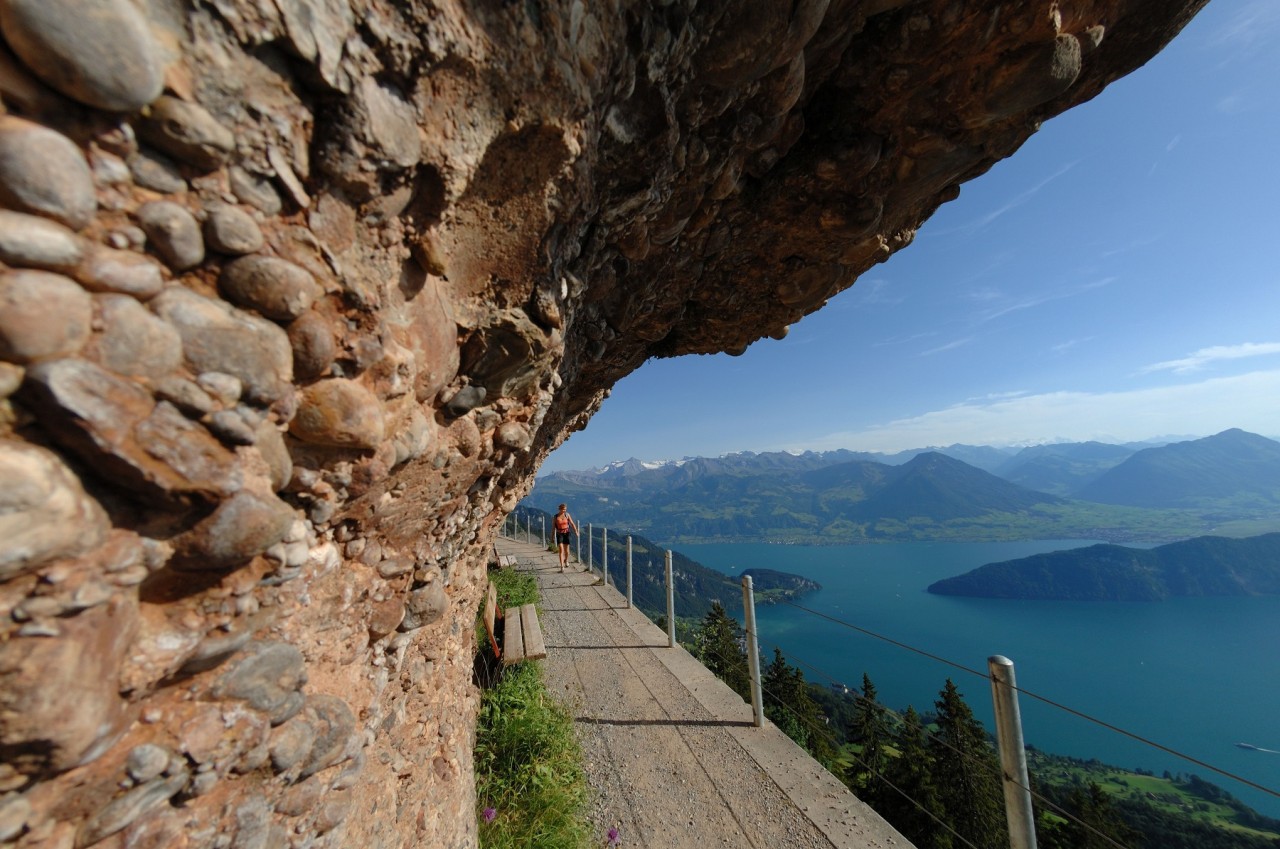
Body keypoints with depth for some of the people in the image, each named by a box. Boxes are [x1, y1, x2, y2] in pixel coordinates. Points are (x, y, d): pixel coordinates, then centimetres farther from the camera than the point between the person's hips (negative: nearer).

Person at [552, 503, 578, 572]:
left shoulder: (567, 515, -4)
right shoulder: (555, 517, -7)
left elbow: (572, 523, -3)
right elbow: (553, 527, 0)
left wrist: (576, 531, -12)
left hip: (566, 533, 2)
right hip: (559, 534, -2)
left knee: (566, 549, 9)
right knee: (561, 550, -14)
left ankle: (566, 560, 40)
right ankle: (562, 566, -14)